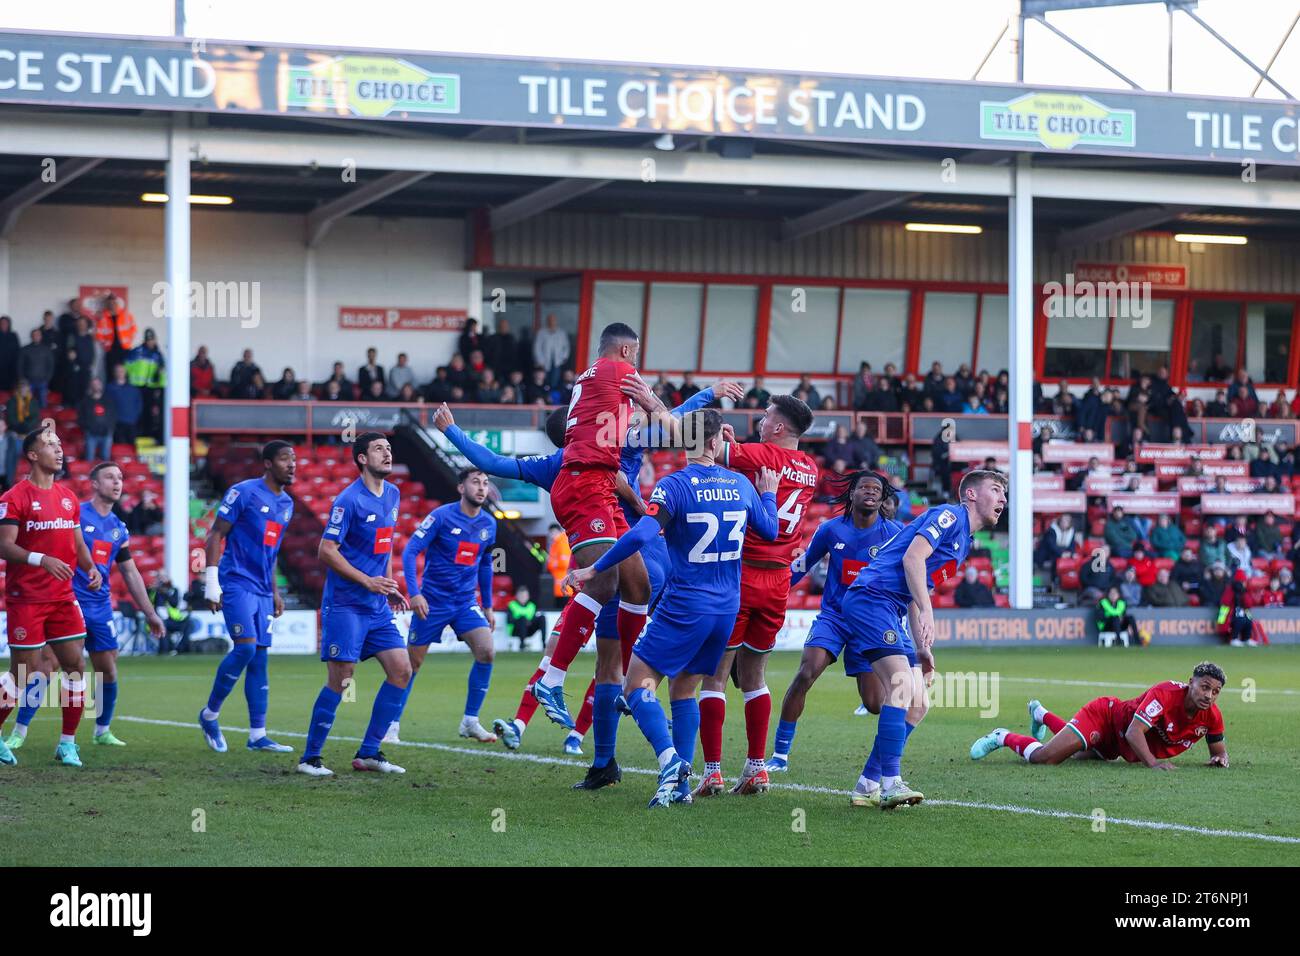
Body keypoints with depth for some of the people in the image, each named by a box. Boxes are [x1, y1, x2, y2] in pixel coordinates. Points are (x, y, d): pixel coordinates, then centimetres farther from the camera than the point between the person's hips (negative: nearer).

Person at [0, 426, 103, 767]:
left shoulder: (67, 497, 13)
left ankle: (68, 744, 10)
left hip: (62, 598, 6)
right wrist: (42, 560, -29)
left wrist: (91, 568, 0)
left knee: (75, 665, 1)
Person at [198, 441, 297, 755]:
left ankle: (258, 735, 5)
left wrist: (275, 592, 21)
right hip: (236, 583, -7)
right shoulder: (244, 492, -8)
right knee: (246, 647, -18)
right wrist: (211, 581, -14)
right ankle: (210, 714, -1)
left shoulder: (286, 504, 15)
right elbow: (215, 535, -8)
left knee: (260, 659, 4)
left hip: (262, 591, 7)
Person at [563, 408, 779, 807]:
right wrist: (768, 494, 36)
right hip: (728, 608, 6)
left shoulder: (675, 485, -13)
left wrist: (593, 570, -14)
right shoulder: (741, 485, 4)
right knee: (684, 688, 17)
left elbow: (639, 536, -24)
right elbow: (770, 531, 17)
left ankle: (669, 759, -23)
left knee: (638, 684, -2)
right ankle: (681, 781, 10)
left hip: (685, 606, -6)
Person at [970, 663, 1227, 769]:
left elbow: (1219, 750, -2)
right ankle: (1003, 737, 13)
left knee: (1080, 755, 33)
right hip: (1106, 715, -7)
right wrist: (1152, 763, -52)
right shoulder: (1166, 693, -36)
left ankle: (1041, 714, 61)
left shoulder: (1212, 716, -18)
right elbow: (1133, 732, -41)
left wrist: (1220, 759, -25)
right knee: (1043, 757, -19)